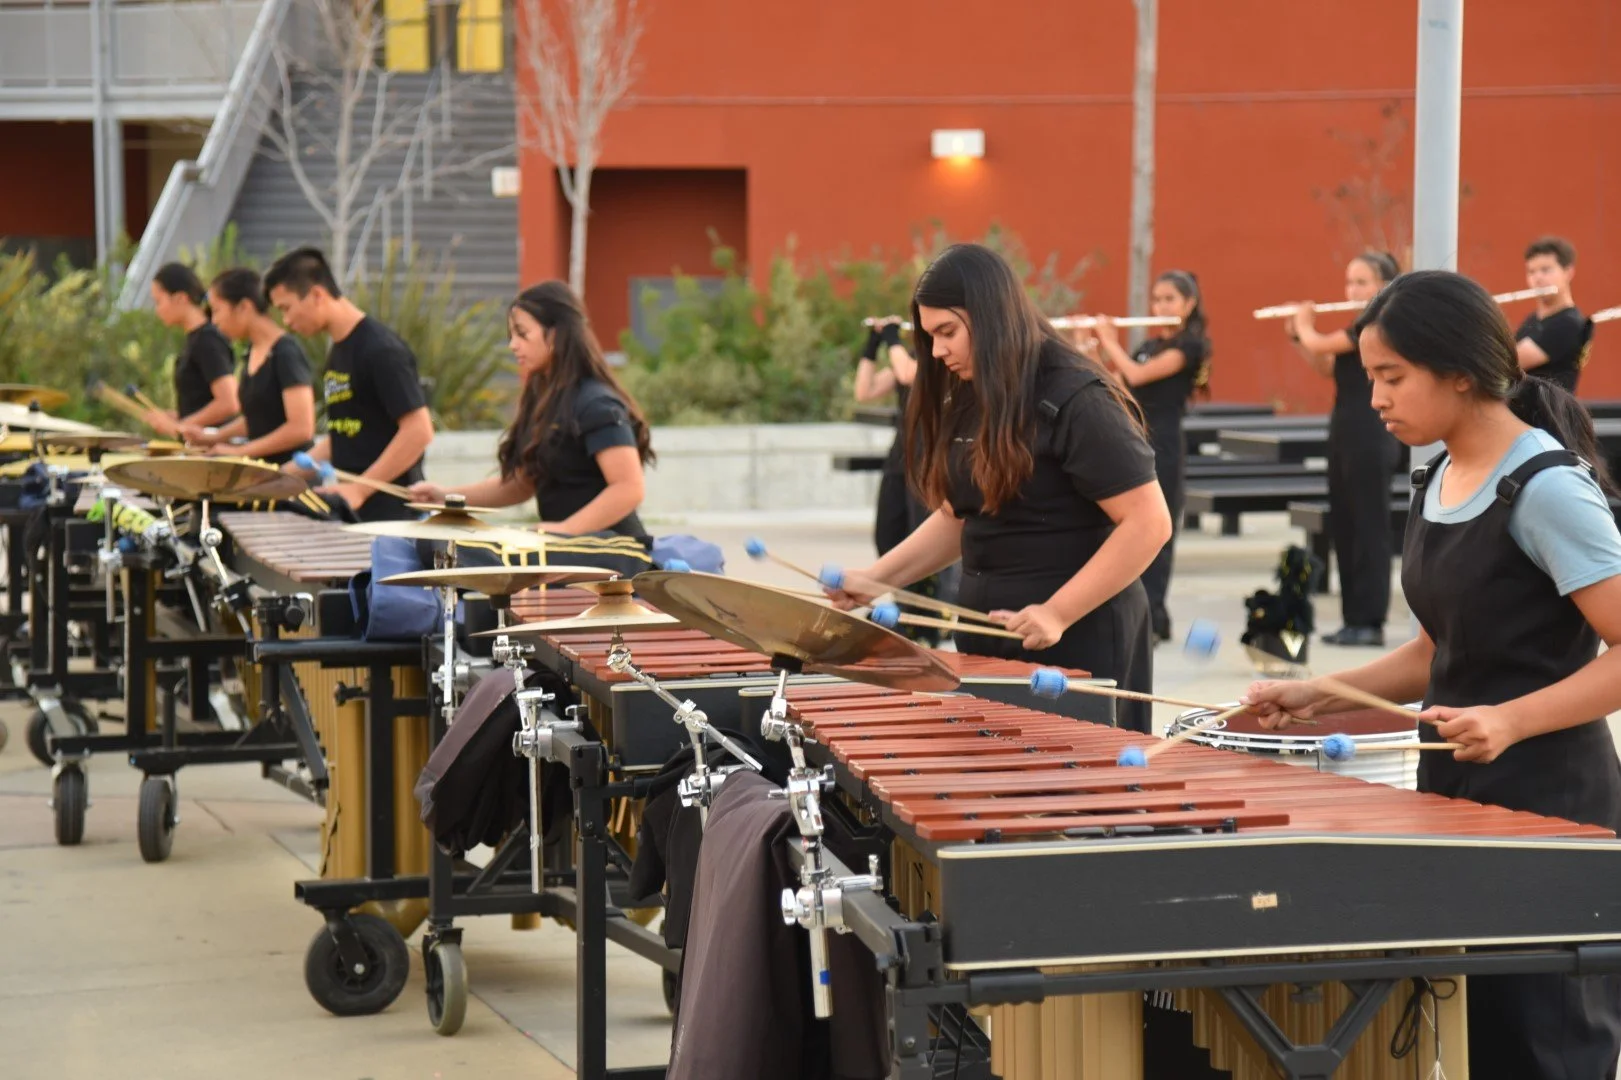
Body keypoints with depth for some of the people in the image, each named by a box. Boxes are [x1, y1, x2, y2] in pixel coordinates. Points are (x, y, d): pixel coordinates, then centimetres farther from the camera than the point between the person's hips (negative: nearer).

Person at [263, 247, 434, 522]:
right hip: (347, 510, 8)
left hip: (387, 513, -8)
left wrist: (359, 489, -21)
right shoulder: (337, 353, 14)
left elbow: (419, 431, -18)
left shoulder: (381, 351, -13)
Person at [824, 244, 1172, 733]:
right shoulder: (967, 404, 9)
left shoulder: (1076, 401, -15)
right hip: (990, 640, 8)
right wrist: (877, 578, 5)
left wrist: (1057, 613, -23)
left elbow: (1148, 523, -18)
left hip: (1077, 643, -8)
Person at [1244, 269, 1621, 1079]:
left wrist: (1509, 721, -30)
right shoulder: (1436, 480, 9)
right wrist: (1319, 698, 4)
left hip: (1544, 807, -8)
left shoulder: (1548, 488, -16)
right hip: (1457, 795, 8)